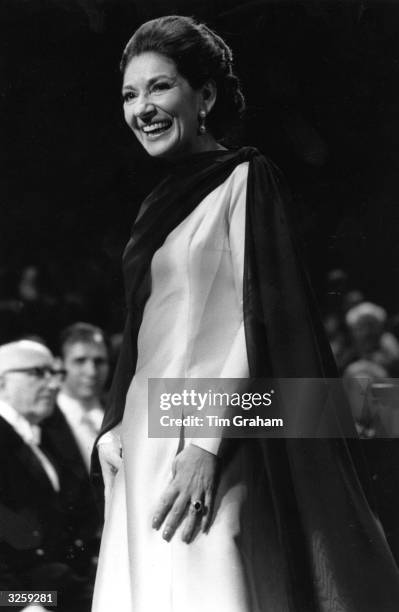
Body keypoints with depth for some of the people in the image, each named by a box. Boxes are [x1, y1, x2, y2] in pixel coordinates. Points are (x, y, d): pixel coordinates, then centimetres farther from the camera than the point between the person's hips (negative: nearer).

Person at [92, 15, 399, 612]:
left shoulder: (243, 181, -3)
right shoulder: (161, 204, 19)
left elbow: (259, 321, -12)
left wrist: (207, 446, -20)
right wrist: (114, 427, 9)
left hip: (205, 448, -7)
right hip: (145, 447, 7)